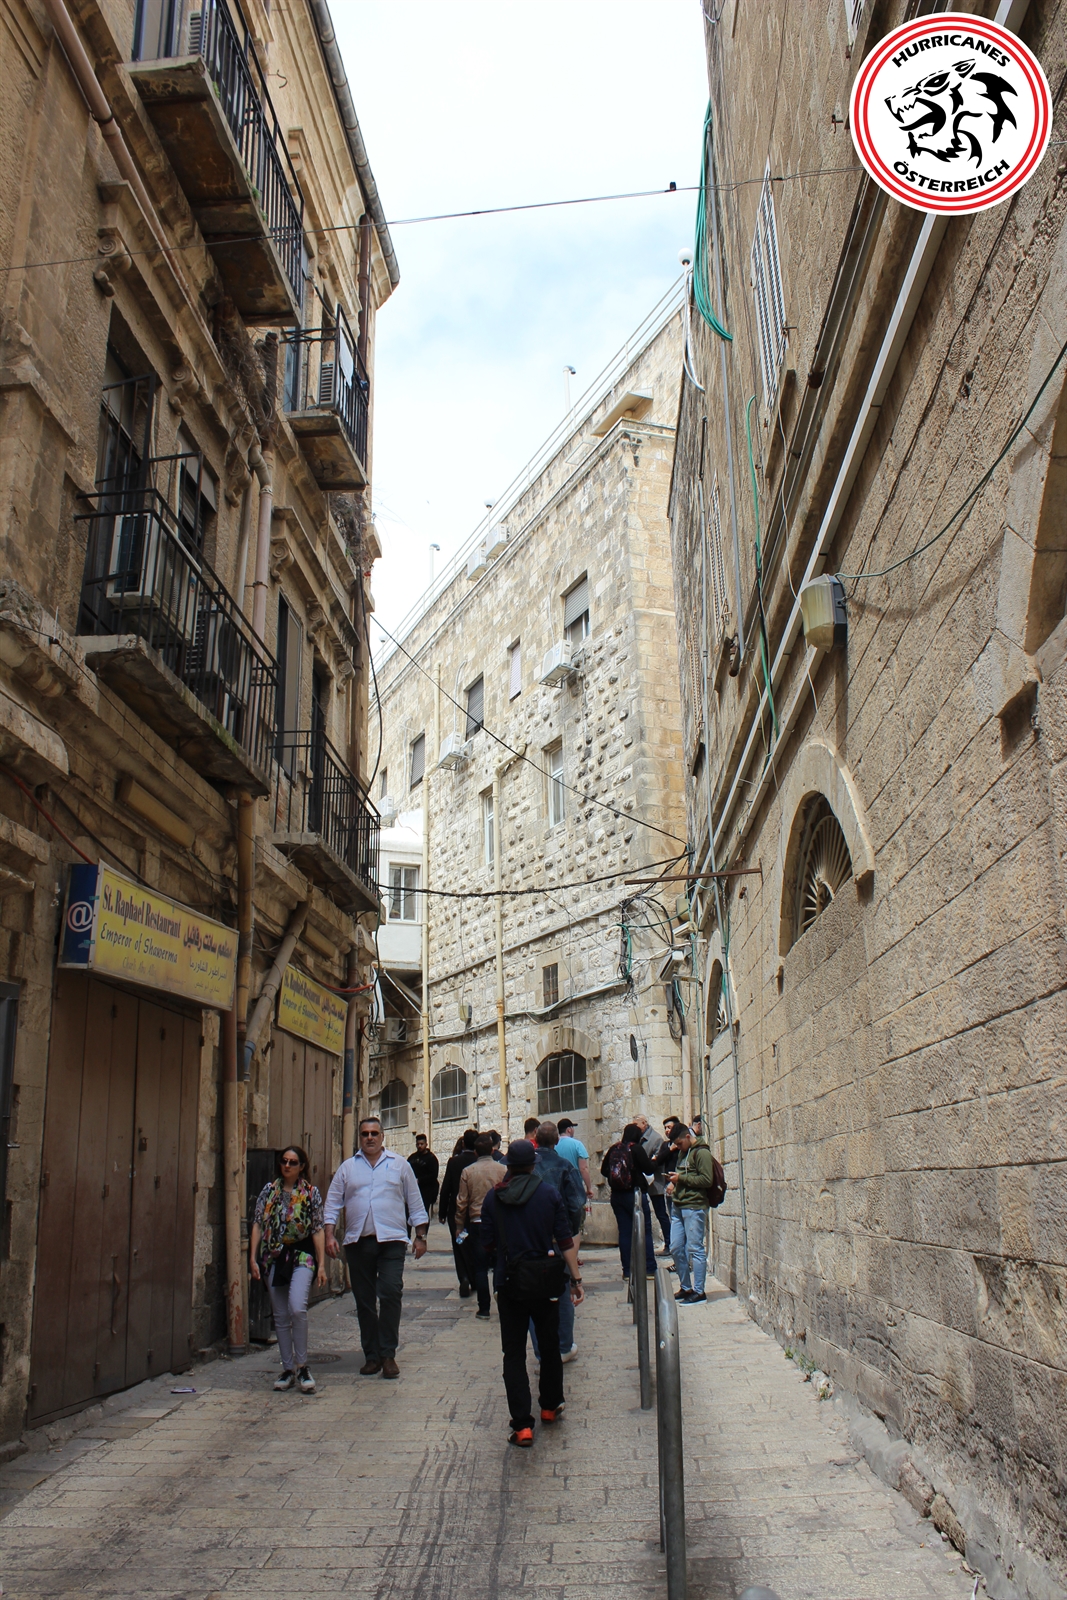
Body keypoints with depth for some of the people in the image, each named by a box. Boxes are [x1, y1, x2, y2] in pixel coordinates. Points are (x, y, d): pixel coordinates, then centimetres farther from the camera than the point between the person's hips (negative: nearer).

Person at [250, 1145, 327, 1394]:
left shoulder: (311, 1193, 2)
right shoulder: (269, 1191, 7)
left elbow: (318, 1230, 0)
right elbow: (257, 1225, 7)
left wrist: (321, 1264, -4)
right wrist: (253, 1258, -1)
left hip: (301, 1255, -3)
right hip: (274, 1257, 3)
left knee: (297, 1308, -19)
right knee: (280, 1317, 6)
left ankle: (302, 1366, -5)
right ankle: (288, 1369, 18)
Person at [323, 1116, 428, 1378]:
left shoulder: (399, 1165, 7)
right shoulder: (348, 1167, 9)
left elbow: (415, 1203, 10)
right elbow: (332, 1203, 9)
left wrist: (420, 1236, 6)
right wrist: (329, 1235, -3)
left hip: (391, 1240, -2)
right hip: (358, 1241, 2)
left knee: (391, 1294, -12)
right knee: (364, 1301, 7)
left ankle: (388, 1354, -2)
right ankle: (371, 1355, 18)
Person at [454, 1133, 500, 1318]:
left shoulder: (467, 1172, -3)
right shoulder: (502, 1169, -5)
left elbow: (462, 1202, 0)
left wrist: (459, 1226, 11)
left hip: (477, 1223, 0)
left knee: (480, 1267, 7)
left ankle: (484, 1309, 8)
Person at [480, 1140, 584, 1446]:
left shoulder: (493, 1197, -4)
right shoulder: (549, 1193, -6)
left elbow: (488, 1245, 2)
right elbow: (565, 1240, -7)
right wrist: (576, 1279, -1)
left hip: (509, 1282, 0)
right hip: (545, 1280, 1)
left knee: (514, 1353, 4)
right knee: (550, 1345, 19)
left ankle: (522, 1424, -3)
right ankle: (550, 1407, 32)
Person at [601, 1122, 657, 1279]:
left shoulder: (614, 1149, 4)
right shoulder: (636, 1149, -11)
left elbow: (604, 1170, 10)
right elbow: (649, 1170, -10)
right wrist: (652, 1161, 9)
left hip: (616, 1195, 5)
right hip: (635, 1194, -5)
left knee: (624, 1232, 8)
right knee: (645, 1231, 2)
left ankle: (627, 1270, 9)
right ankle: (649, 1269, 0)